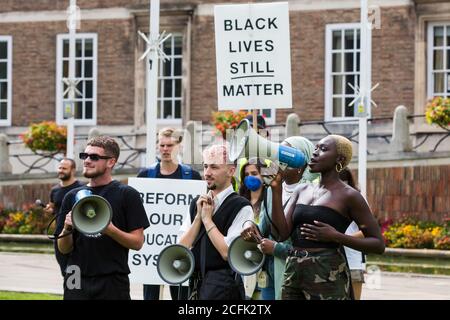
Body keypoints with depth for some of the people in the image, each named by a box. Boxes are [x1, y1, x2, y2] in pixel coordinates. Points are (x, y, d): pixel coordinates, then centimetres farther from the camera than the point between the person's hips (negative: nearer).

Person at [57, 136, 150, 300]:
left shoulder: (127, 195, 0)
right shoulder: (72, 196, 12)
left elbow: (137, 242, -3)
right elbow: (64, 249, 12)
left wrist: (110, 230, -19)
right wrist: (67, 229, -8)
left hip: (113, 284, -4)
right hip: (77, 283, 4)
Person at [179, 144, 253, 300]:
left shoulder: (241, 207, -8)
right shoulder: (197, 203, 13)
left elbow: (228, 252, -16)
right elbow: (182, 249, 7)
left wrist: (207, 219, -9)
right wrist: (198, 216, -4)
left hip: (222, 286, -7)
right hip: (196, 282, 7)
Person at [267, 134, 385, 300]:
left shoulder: (348, 195, -4)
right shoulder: (302, 190, 13)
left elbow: (378, 244, -4)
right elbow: (283, 233, 3)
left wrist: (336, 236, -15)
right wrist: (276, 188, -1)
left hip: (328, 276, -6)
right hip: (293, 273, 6)